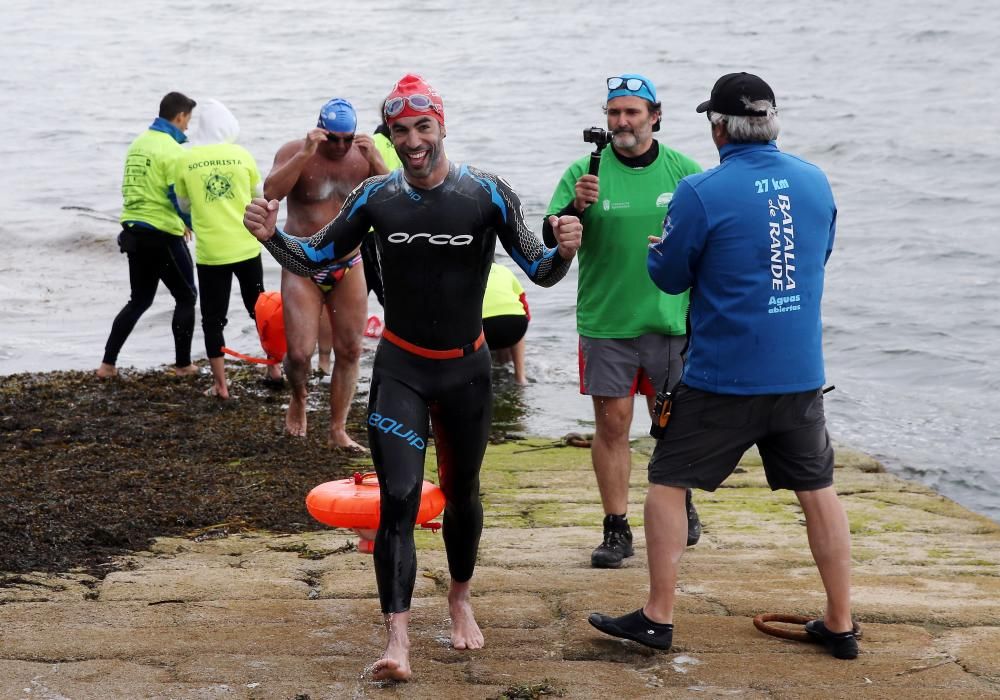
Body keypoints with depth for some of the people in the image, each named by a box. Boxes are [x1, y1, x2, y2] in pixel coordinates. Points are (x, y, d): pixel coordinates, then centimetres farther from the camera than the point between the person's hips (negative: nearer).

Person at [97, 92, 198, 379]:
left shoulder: (138, 143, 10)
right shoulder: (171, 150, -15)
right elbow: (181, 196, -19)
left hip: (134, 231, 8)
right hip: (162, 236, -7)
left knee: (139, 300, 17)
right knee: (186, 297, 9)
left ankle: (108, 363, 11)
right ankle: (183, 365, 12)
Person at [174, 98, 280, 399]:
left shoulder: (186, 162, -6)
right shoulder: (241, 155, -5)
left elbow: (184, 204, 7)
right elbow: (258, 193, 9)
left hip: (210, 252, -1)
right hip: (246, 247, 1)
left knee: (213, 318, 7)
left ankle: (220, 384, 7)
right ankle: (274, 366, 28)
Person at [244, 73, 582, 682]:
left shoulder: (488, 194, -11)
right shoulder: (376, 197, -5)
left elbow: (539, 272, -8)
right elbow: (315, 259, 4)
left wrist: (563, 251, -31)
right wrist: (273, 236, -16)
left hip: (466, 368, 0)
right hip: (400, 369, 0)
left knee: (462, 494, 17)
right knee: (398, 500, -12)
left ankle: (461, 599, 41)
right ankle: (397, 639, -13)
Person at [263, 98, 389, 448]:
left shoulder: (363, 158, 0)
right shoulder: (294, 152, -6)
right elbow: (271, 192, -23)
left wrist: (376, 161, -22)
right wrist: (306, 154, -29)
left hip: (348, 268, 3)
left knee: (349, 351, 3)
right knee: (299, 353, -9)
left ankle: (338, 430, 15)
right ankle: (299, 398, 24)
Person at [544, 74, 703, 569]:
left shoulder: (684, 171, 2)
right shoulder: (585, 171, -3)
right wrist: (575, 207, -27)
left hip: (670, 321, 1)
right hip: (604, 322, -1)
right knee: (611, 424, 0)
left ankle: (680, 506, 33)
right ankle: (616, 530, 7)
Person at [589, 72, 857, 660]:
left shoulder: (701, 193, -13)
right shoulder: (815, 182, 3)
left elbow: (669, 276, -2)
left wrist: (660, 244, 18)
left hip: (723, 375, -4)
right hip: (802, 372, 5)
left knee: (669, 482, 9)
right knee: (818, 489, 14)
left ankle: (658, 618, 11)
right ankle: (841, 624, 18)